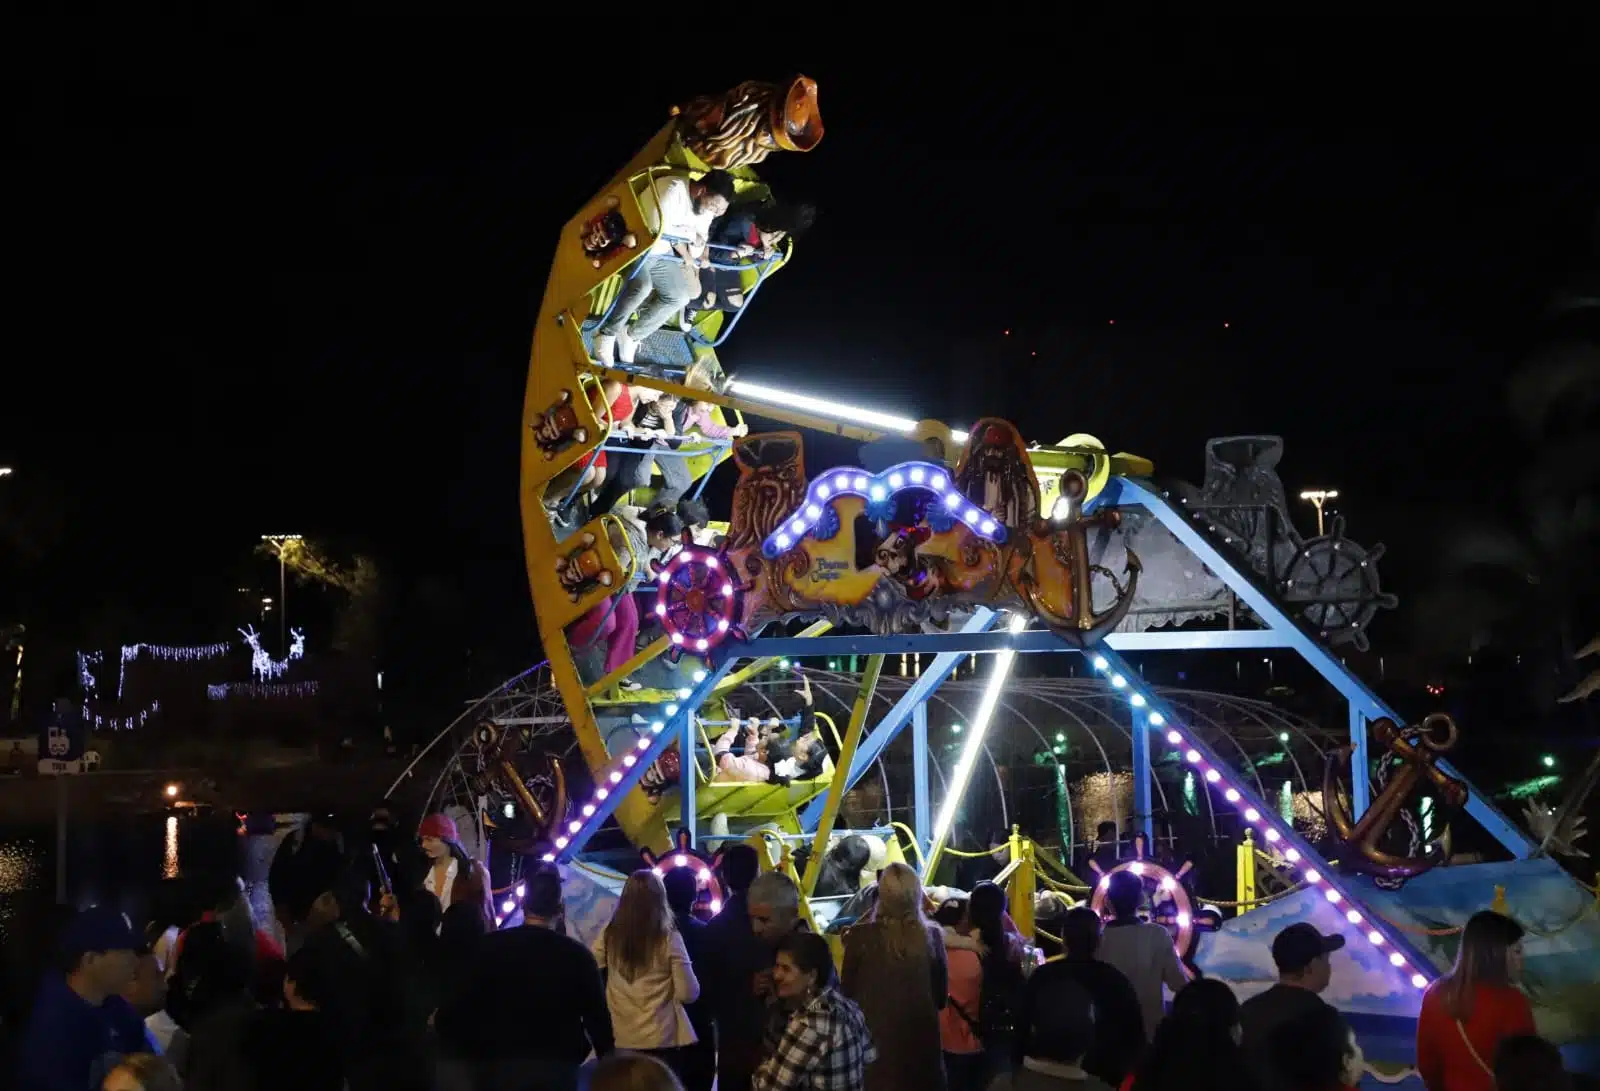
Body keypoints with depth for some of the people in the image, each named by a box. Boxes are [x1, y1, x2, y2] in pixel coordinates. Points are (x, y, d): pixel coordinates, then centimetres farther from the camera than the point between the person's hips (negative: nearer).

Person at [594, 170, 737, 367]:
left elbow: (699, 240, 8)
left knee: (679, 297, 1)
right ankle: (607, 333, -12)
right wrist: (691, 234, -15)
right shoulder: (672, 189, -26)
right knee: (641, 286, -32)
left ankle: (632, 336, 13)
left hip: (660, 254, 9)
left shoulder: (707, 206, 0)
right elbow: (660, 229, -28)